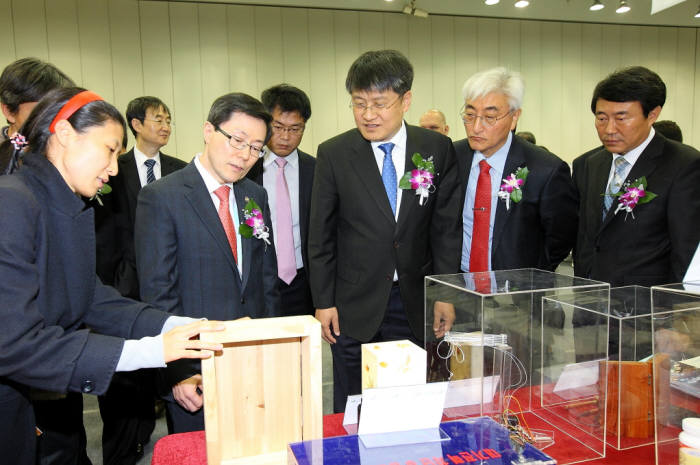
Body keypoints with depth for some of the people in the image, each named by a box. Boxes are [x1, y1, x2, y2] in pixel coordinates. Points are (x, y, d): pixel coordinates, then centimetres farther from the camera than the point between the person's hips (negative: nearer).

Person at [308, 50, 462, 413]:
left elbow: (446, 228, 2)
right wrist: (323, 301, -2)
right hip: (354, 305, 0)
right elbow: (321, 235, 0)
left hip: (415, 303, 1)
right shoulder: (333, 154, -3)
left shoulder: (438, 149, 0)